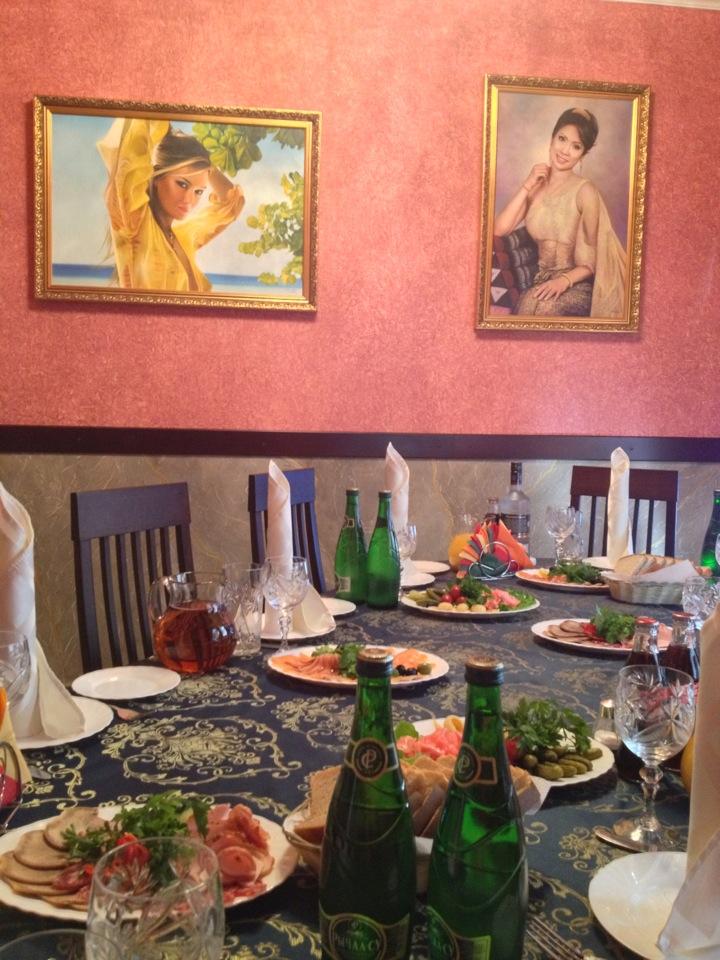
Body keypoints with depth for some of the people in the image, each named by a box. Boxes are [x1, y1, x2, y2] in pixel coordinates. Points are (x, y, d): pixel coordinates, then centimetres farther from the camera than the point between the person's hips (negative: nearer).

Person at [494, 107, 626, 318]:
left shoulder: (584, 191, -7)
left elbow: (594, 259, -6)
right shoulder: (535, 185, 8)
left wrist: (565, 280, -23)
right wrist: (526, 187, -7)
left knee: (534, 305, -36)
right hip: (542, 281, 4)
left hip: (578, 286, -4)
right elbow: (499, 230, -4)